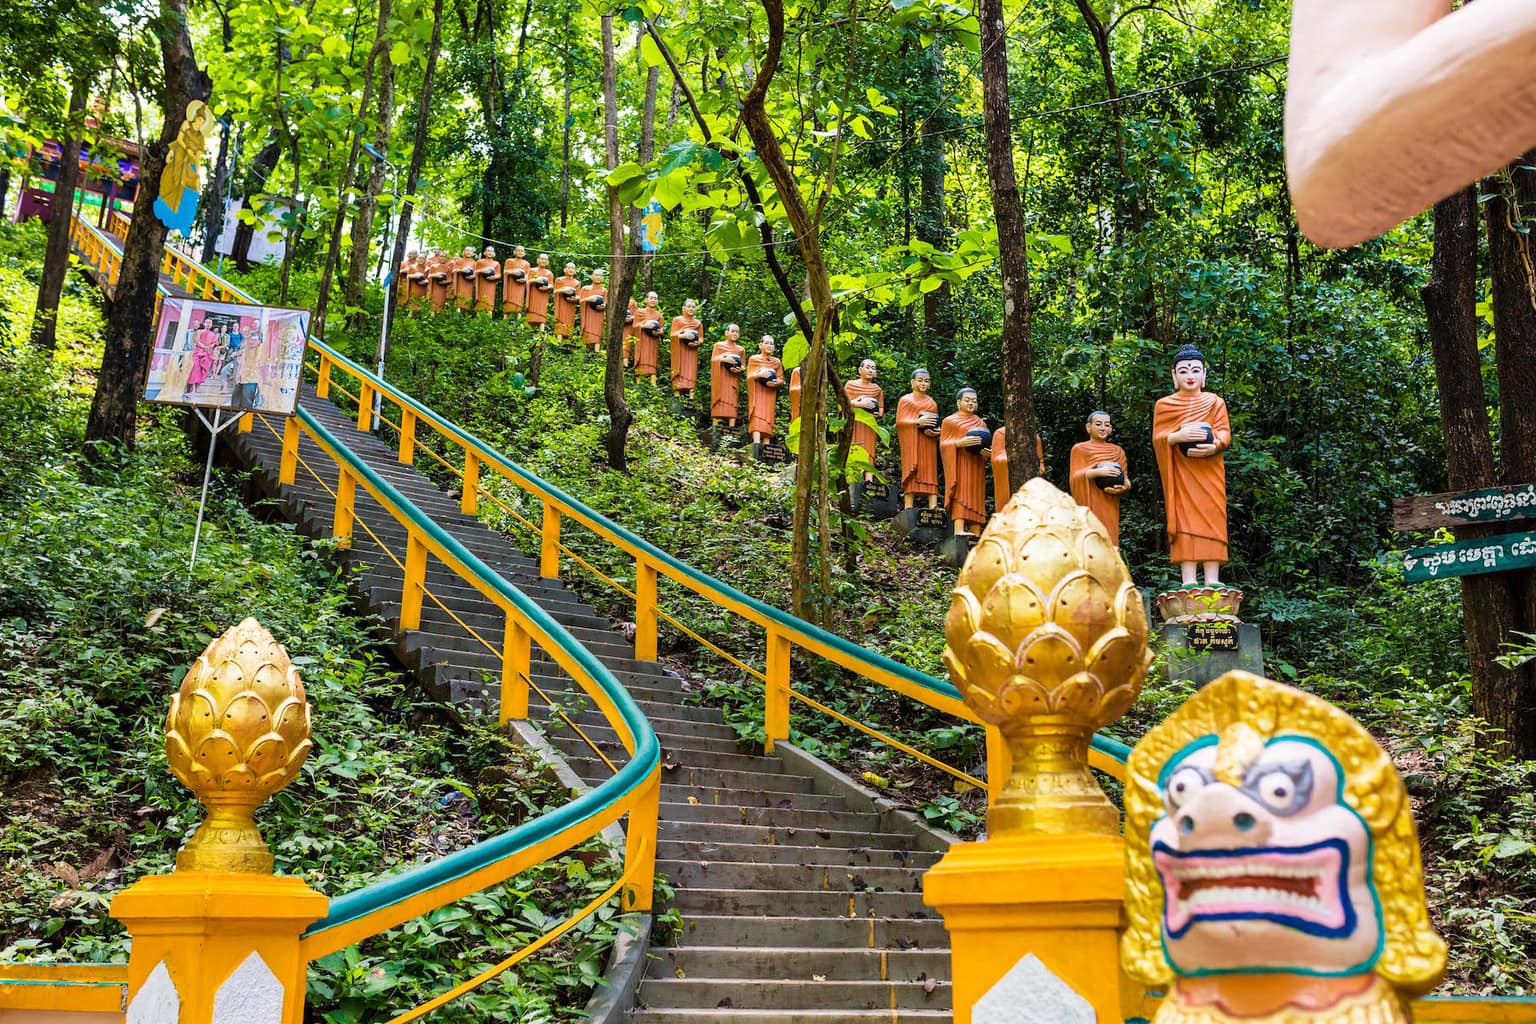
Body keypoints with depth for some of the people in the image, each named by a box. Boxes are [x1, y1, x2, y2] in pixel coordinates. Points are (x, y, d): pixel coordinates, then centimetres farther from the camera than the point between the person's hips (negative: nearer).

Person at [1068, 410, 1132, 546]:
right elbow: (1074, 478, -2)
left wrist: (1123, 487, -9)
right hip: (1088, 507, -3)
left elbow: (1126, 479, 15)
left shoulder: (1118, 451, 17)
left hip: (1109, 508, 3)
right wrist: (1097, 472, -18)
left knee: (1109, 540, -4)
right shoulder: (1079, 449, 8)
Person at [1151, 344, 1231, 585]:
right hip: (1181, 474, -1)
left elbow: (1225, 432, 3)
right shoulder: (1164, 404, 12)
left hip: (1209, 471, 1)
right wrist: (1179, 435, -18)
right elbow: (1157, 439, 3)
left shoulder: (1215, 402, 14)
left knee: (1211, 519, -7)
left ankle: (1212, 581, -10)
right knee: (1185, 520, -9)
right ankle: (1188, 582, -14)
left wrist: (1214, 446, -20)